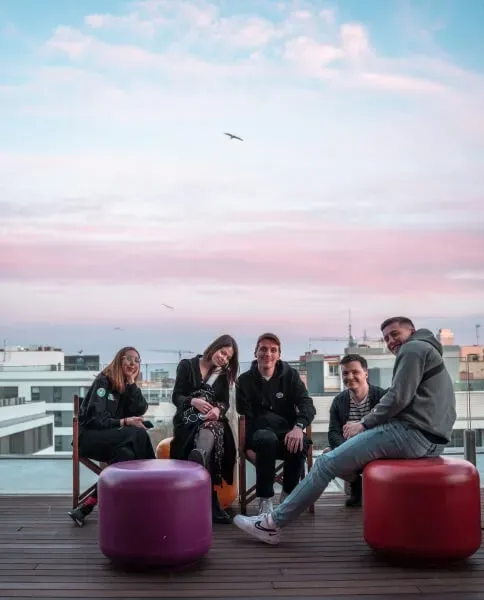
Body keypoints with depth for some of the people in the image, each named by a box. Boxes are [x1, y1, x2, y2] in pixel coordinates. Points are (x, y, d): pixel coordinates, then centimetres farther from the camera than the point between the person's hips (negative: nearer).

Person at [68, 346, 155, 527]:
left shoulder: (128, 386, 13)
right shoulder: (104, 381, -8)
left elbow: (141, 410, -4)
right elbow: (95, 418, -17)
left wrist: (131, 382, -7)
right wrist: (124, 422, -27)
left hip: (110, 440, 7)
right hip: (89, 436, -7)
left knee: (127, 456, -28)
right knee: (137, 434, -30)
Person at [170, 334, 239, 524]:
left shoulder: (223, 374, 20)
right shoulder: (187, 365, 8)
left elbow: (225, 402, 9)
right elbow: (176, 397, 2)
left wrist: (218, 409, -16)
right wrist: (193, 401, -20)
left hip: (213, 419, 2)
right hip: (188, 418, -2)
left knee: (209, 432, -40)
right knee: (207, 445, -38)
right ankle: (210, 501, -43)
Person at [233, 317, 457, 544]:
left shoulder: (413, 348, -2)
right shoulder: (426, 352, 29)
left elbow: (398, 398, -14)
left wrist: (364, 424, -4)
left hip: (412, 432, -10)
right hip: (430, 438, 10)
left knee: (328, 462, -7)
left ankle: (272, 523, -4)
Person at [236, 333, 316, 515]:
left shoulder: (290, 375, 6)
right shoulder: (245, 380, 4)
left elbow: (307, 405, -7)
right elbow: (245, 416, -1)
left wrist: (298, 427, -29)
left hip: (287, 432, 1)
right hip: (259, 433, -1)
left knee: (300, 442, -34)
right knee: (267, 439, -37)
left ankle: (288, 494, -12)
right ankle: (265, 499, -27)